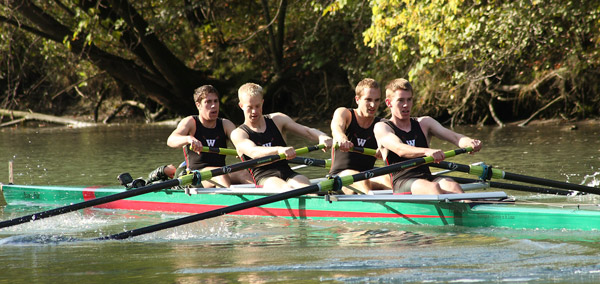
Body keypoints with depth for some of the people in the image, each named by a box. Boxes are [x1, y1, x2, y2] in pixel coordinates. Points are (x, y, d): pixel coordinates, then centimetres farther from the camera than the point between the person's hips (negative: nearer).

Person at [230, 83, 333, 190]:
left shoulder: (277, 120, 20)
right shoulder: (238, 134, 6)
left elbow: (307, 131, 10)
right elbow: (253, 152, -16)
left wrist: (322, 137, -15)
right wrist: (278, 150, -36)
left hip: (288, 174, 4)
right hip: (264, 178, -3)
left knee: (304, 187, -32)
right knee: (287, 189, -37)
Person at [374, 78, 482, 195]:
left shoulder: (424, 123, 22)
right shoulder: (381, 128, 6)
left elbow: (454, 137, 7)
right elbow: (399, 149, -15)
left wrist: (469, 142, -18)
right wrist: (427, 151, -34)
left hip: (427, 178, 4)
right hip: (402, 183, -4)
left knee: (452, 186, -29)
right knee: (432, 187, -35)